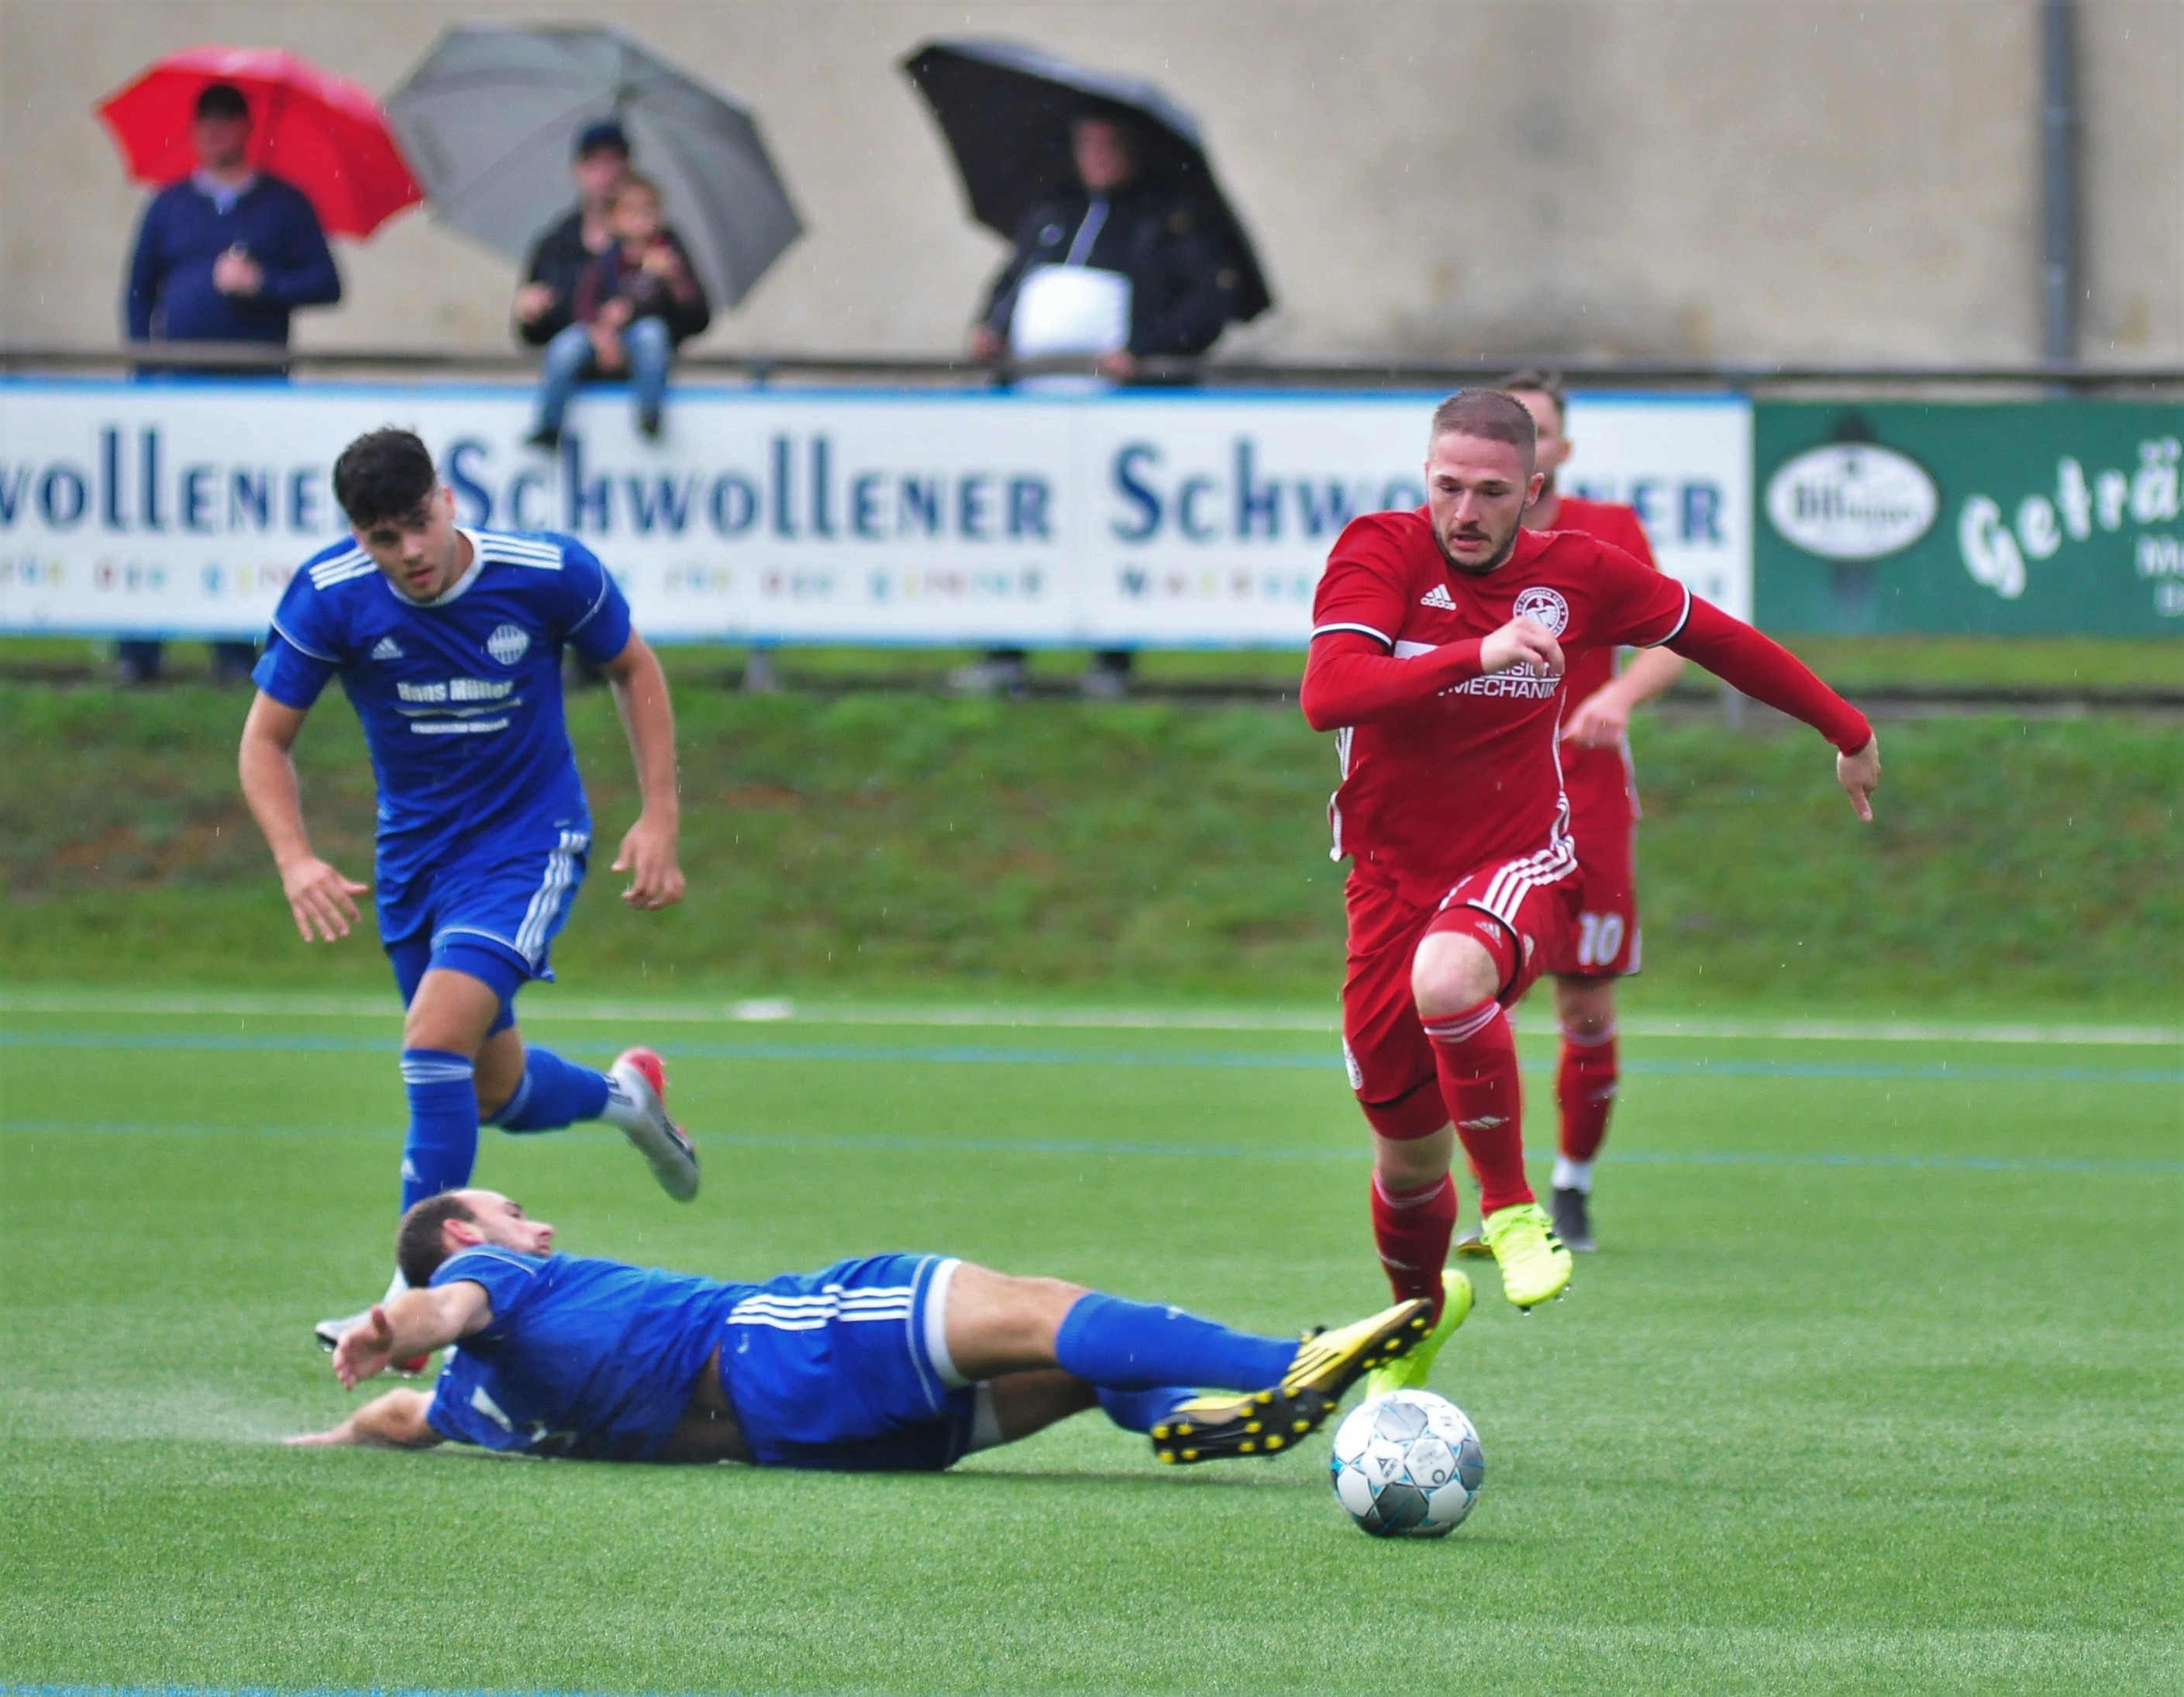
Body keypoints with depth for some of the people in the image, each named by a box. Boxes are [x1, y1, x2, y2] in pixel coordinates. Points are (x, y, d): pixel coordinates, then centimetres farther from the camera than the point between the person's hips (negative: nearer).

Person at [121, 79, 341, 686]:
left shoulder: (284, 205, 9)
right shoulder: (170, 205, 14)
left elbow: (326, 284, 3)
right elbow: (138, 291, 15)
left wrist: (263, 284, -11)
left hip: (256, 385, -1)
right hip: (179, 380, 1)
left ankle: (237, 650, 2)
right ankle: (139, 649, -7)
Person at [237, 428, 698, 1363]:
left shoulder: (551, 573, -20)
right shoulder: (329, 597, -17)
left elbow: (633, 668, 0)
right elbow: (265, 736, -8)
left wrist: (659, 818, -5)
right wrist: (296, 860, -24)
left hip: (528, 840, -4)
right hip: (414, 854, 4)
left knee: (437, 1039, -23)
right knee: (496, 1091, 13)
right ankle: (624, 1092, 49)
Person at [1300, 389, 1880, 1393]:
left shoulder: (1578, 572, -3)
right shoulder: (1380, 552, -10)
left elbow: (1711, 637, 14)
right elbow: (1327, 696, -25)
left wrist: (1848, 732, 23)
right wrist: (1476, 653, -36)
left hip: (1520, 867, -1)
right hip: (1395, 882, 1)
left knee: (1447, 975, -38)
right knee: (1407, 1158, 9)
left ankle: (1512, 1210, -21)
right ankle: (1418, 1314, 42)